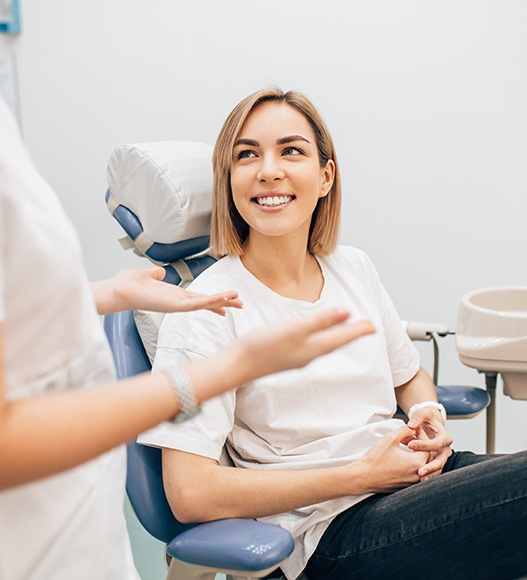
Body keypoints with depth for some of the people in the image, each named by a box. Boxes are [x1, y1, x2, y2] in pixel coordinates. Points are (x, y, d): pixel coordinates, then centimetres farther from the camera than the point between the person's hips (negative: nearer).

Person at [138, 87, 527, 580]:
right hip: (331, 530, -7)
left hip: (412, 473, 7)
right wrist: (361, 474, -14)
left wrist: (429, 415, 0)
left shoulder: (353, 268, 10)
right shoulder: (206, 312, -10)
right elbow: (190, 494, -16)